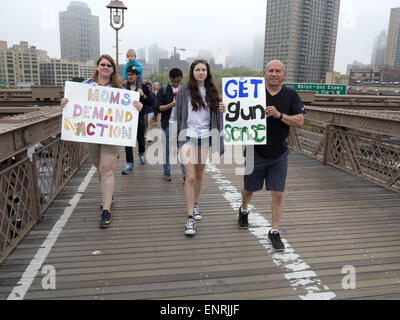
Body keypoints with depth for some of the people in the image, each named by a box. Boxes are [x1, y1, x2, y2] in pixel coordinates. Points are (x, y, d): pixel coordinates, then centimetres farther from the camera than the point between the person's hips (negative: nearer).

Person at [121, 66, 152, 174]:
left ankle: (141, 153, 44)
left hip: (139, 118, -1)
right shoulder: (124, 87, 6)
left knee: (141, 139, 11)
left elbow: (150, 102, -3)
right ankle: (130, 164, 1)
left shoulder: (143, 87, 1)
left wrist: (143, 95, -18)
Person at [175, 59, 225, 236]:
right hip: (188, 136, -4)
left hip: (205, 137, 4)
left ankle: (195, 204, 35)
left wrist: (221, 111, -6)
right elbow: (178, 115, -1)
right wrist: (176, 140, -3)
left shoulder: (212, 91, 9)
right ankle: (190, 217, -5)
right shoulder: (184, 90, -2)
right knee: (190, 177, -9)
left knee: (199, 174, 14)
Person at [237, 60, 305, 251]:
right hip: (256, 151, 0)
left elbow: (300, 122, -6)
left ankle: (274, 232, 14)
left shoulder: (291, 95, 1)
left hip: (279, 155, 1)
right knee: (249, 189, 15)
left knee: (278, 194, 0)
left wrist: (279, 114, -20)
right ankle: (244, 210, 48)